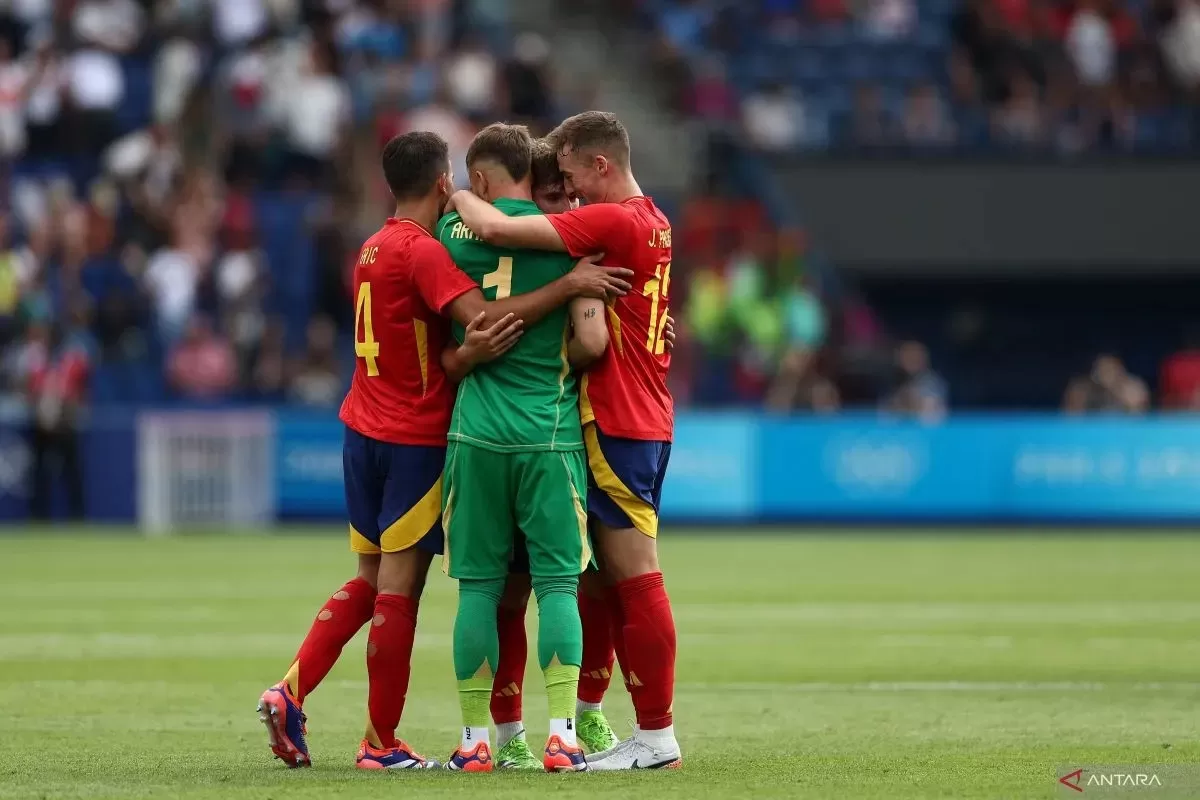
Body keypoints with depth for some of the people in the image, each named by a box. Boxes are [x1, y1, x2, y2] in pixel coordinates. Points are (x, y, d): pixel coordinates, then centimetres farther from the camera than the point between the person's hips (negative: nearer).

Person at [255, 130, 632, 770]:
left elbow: (420, 341, 8)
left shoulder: (375, 249, 12)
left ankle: (290, 694, 6)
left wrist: (463, 355, -8)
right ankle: (381, 743, 3)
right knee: (399, 589, -1)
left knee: (369, 580, 16)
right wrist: (569, 286, -27)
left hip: (364, 431, 8)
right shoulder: (422, 251, -16)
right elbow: (484, 316, -28)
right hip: (415, 439, -8)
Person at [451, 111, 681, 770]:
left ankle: (657, 737, -4)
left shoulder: (612, 221, -16)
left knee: (636, 580, -6)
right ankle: (651, 732, 14)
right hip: (647, 420, 10)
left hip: (616, 424, -10)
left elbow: (496, 228, -20)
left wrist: (460, 197, -1)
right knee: (625, 582, 12)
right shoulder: (653, 222, 14)